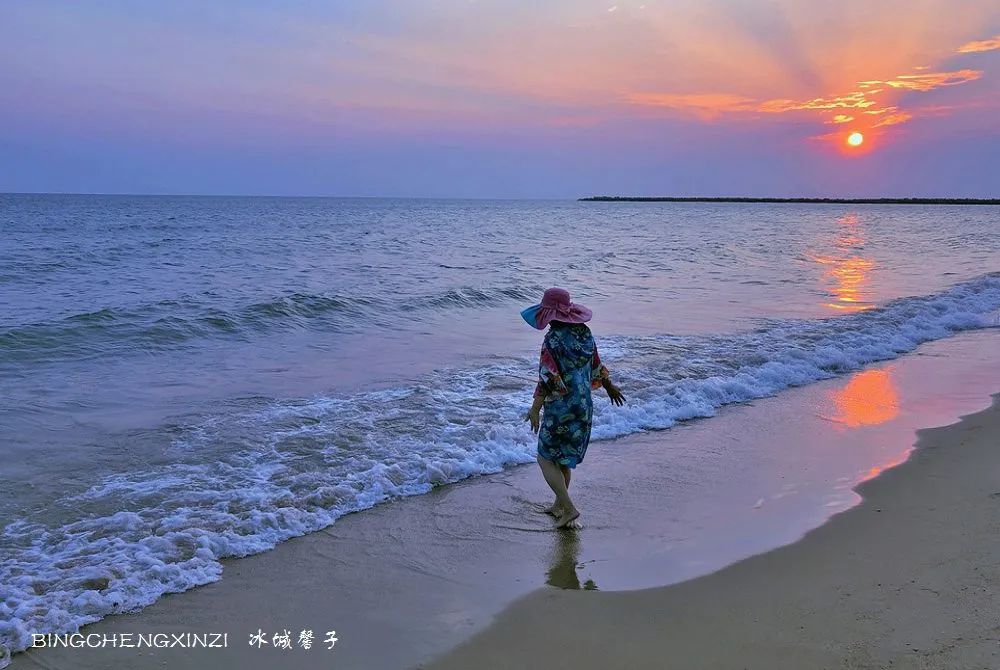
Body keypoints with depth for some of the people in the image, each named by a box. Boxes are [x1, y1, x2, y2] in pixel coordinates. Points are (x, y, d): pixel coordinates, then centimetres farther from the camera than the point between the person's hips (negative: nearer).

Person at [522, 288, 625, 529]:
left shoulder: (553, 339, -19)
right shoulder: (584, 333, 3)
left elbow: (548, 378, -23)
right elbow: (597, 366, 14)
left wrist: (535, 409, -20)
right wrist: (610, 387, 30)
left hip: (560, 409, -8)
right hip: (584, 407, 8)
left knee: (546, 458, 4)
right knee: (564, 457, 21)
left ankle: (569, 508, -4)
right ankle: (559, 504, 31)